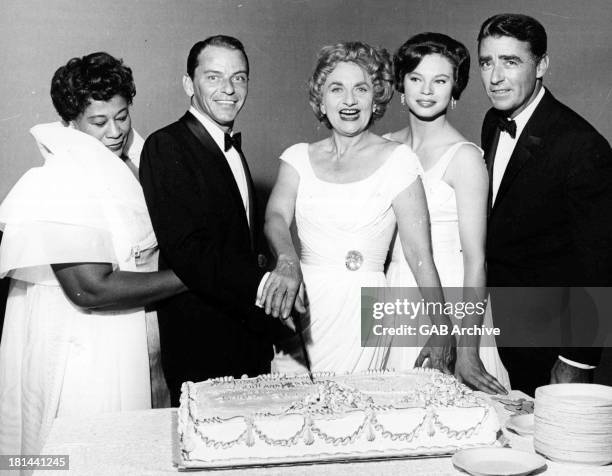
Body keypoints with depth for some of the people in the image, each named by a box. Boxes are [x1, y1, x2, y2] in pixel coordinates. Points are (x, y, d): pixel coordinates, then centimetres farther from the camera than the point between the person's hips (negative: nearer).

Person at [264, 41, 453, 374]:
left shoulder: (396, 160, -2)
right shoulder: (299, 157, 7)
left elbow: (419, 251, -6)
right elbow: (276, 218, -9)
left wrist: (441, 332, -11)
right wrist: (288, 261, -31)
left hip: (360, 312, -3)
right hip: (301, 306, 3)